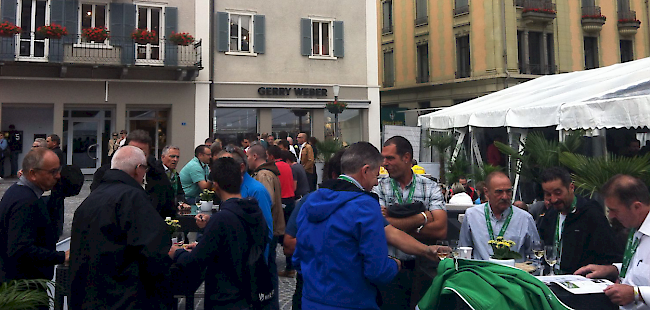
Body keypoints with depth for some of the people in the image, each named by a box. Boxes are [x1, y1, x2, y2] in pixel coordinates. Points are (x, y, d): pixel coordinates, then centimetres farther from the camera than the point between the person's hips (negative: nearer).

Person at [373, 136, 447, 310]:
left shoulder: (431, 188, 2)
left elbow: (440, 230, -10)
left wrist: (398, 225, -10)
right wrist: (423, 217, -10)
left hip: (423, 268, 1)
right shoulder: (379, 188, 1)